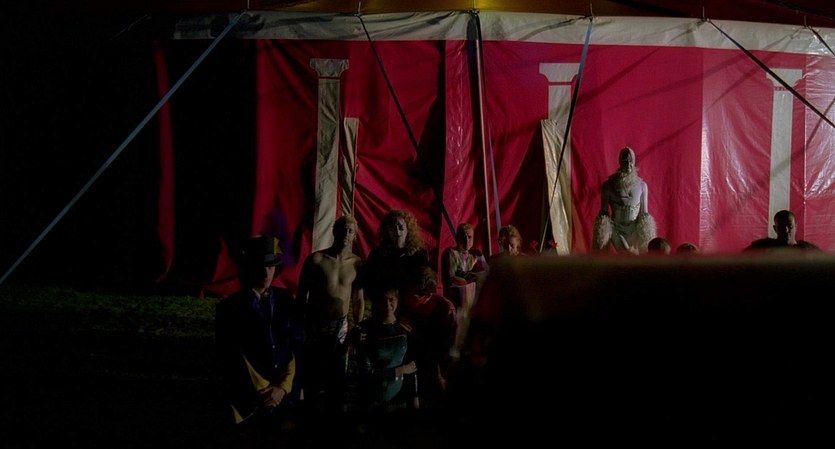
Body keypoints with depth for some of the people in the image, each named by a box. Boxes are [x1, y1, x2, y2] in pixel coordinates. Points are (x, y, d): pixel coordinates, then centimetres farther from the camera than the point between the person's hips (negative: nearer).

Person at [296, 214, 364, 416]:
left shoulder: (357, 264, -1)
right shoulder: (316, 260, -8)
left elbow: (358, 299, 10)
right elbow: (302, 295, -2)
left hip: (340, 327, 2)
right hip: (315, 325, -2)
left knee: (338, 377, 7)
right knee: (312, 376, 1)